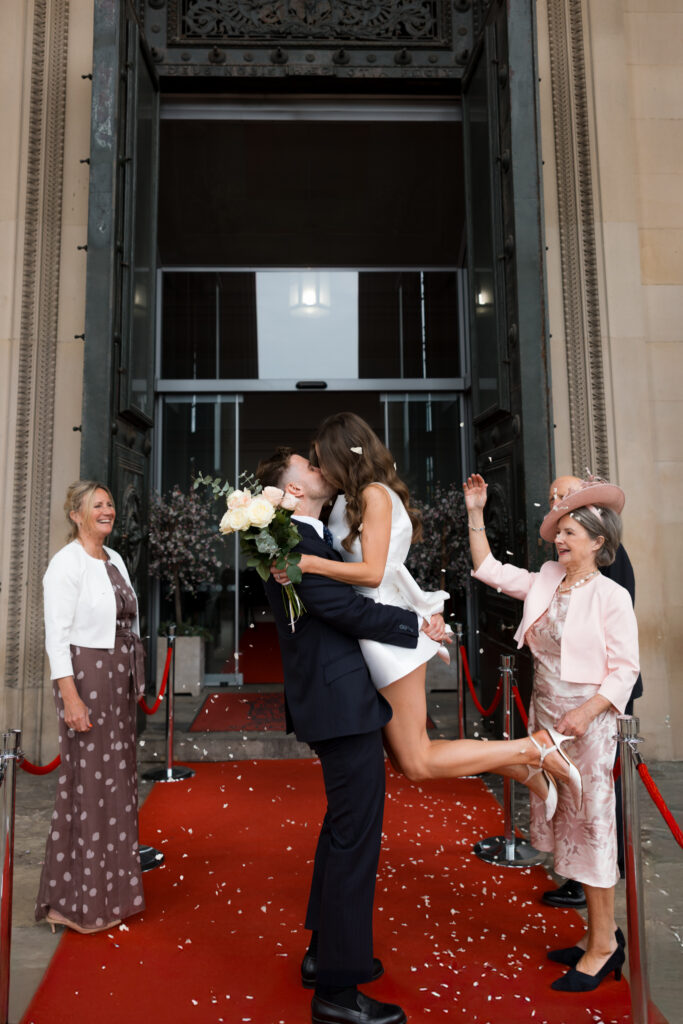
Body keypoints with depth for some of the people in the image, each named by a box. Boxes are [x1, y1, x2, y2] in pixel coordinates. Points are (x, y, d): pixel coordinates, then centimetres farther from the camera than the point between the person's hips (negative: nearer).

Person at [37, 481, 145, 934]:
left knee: (117, 781, 15)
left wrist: (135, 683, 13)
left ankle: (111, 887, 30)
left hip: (120, 679, 8)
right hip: (86, 678, -8)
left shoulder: (115, 559, 12)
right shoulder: (67, 563, -11)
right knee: (88, 784, 1)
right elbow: (57, 635, -16)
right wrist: (70, 697, -21)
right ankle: (78, 900, 18)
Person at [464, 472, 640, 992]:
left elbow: (625, 669, -12)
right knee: (566, 823, 14)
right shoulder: (545, 582, 6)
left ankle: (603, 946, 18)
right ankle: (601, 935, 30)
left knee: (590, 823, 2)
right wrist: (476, 513, 5)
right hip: (545, 716, 7)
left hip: (587, 720, -7)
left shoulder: (611, 596, -11)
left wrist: (585, 714, -23)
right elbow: (489, 569, 9)